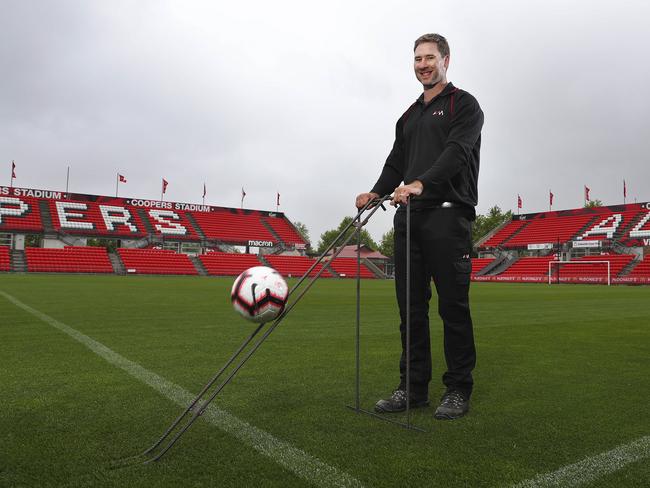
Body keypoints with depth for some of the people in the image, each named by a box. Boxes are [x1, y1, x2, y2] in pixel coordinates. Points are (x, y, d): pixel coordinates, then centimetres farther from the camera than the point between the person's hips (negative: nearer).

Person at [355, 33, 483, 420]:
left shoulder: (464, 104, 4)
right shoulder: (409, 115, 25)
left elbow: (457, 151, -13)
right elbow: (397, 161, 20)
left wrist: (420, 183, -29)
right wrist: (378, 192, 0)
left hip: (448, 217, -6)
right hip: (409, 217, 7)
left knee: (453, 307, -3)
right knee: (411, 307, 6)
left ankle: (459, 390, 9)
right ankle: (413, 388, 15)